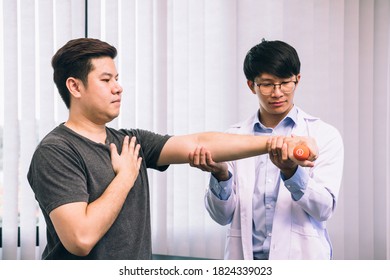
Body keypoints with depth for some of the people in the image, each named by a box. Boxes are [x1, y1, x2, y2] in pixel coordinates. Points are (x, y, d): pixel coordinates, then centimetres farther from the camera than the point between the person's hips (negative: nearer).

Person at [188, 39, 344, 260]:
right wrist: (221, 174, -17)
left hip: (299, 257, -1)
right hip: (245, 258, 2)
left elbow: (325, 208, -10)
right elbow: (223, 216, 1)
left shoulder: (324, 135, -2)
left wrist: (291, 171, -25)